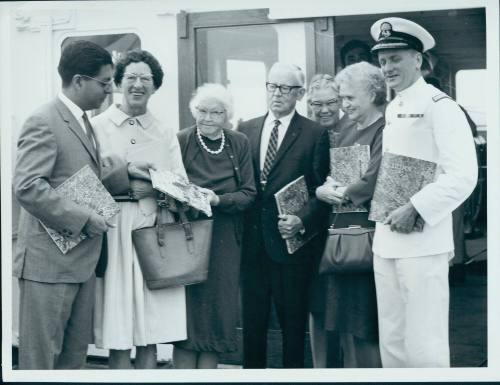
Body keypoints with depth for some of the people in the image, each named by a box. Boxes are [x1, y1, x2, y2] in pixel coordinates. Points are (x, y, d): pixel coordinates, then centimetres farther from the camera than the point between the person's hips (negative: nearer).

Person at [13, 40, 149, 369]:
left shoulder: (83, 121, 15)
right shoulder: (44, 122, -14)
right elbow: (27, 186, -23)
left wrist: (124, 172, 7)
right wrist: (82, 219, -21)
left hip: (82, 259, 9)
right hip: (49, 260, -9)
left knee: (75, 354, 14)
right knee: (40, 356, 1)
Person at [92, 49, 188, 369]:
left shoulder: (166, 133, 14)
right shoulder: (97, 127, 5)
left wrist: (154, 188, -13)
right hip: (114, 231, -2)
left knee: (151, 331, 4)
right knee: (118, 335, -2)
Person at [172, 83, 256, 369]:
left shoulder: (240, 144, 5)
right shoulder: (181, 141, -1)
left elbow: (249, 194, -1)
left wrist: (218, 199, -16)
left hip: (224, 239, 2)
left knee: (218, 308, 4)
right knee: (187, 306, -2)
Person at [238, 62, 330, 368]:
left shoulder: (315, 134, -1)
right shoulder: (245, 130, 10)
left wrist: (302, 220, -18)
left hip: (291, 241, -3)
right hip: (251, 242, 3)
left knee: (293, 322, 7)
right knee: (252, 321, 11)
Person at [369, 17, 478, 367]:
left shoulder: (439, 106, -9)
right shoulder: (391, 111, 16)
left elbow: (463, 176, -17)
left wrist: (416, 209, -21)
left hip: (422, 243, -8)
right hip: (385, 242, 8)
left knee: (423, 347, -4)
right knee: (392, 344, 14)